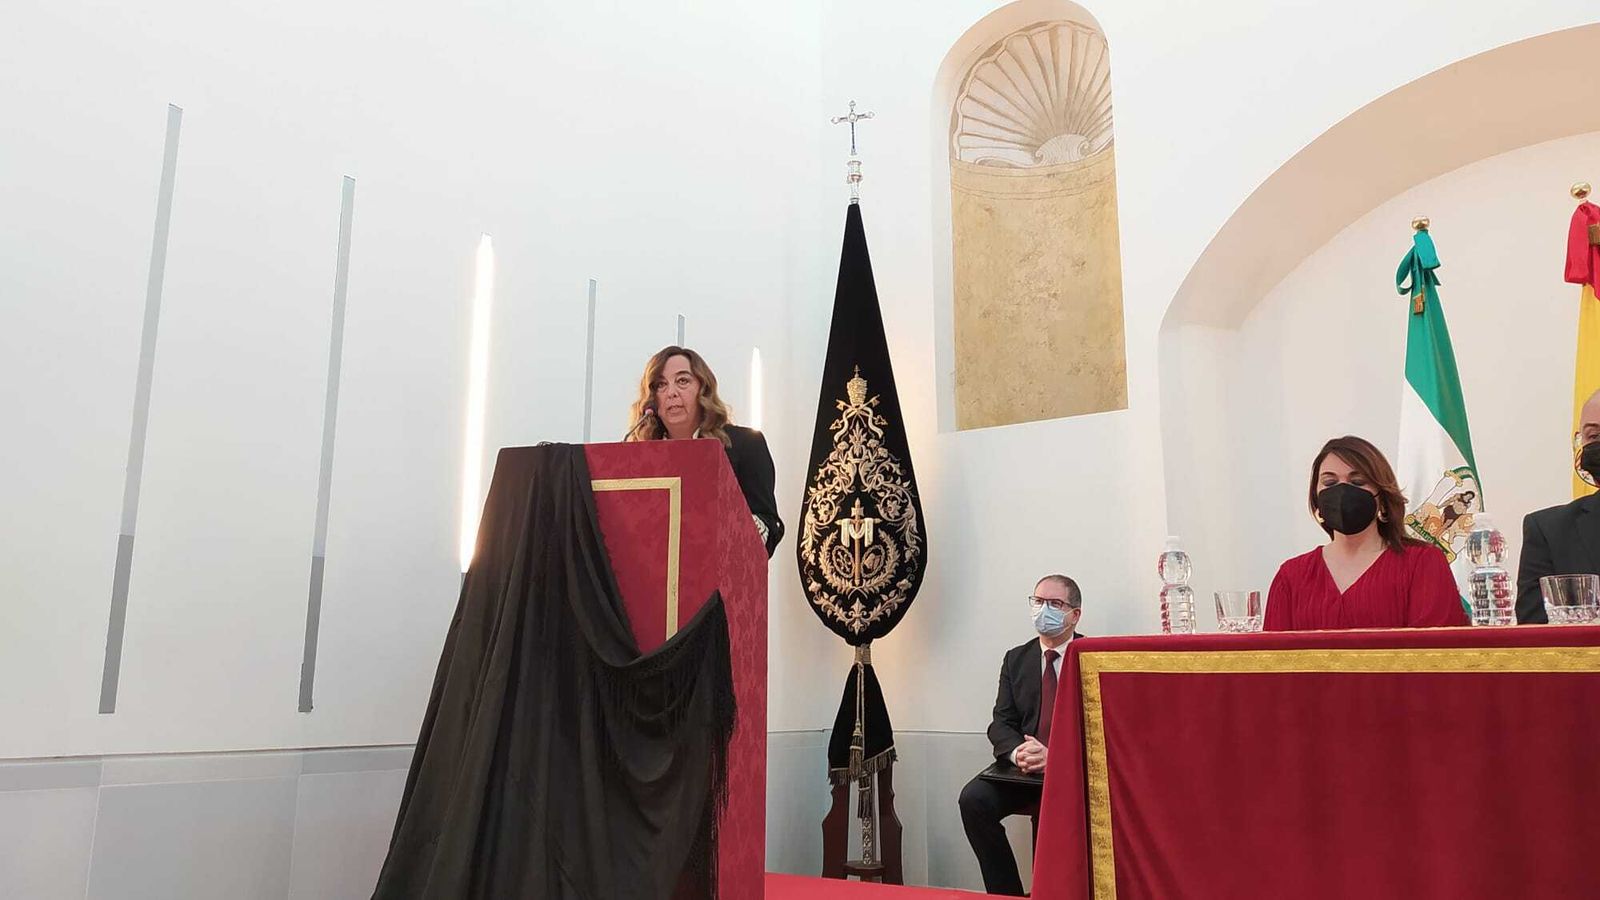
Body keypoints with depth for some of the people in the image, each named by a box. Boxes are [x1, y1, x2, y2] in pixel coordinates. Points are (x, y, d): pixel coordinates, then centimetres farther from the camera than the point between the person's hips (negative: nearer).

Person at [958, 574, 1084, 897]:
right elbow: (1001, 723, 8)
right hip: (1022, 765, 4)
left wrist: (1055, 756, -23)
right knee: (973, 798, -22)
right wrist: (1018, 751, -16)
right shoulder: (1016, 659, 13)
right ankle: (1007, 892, -7)